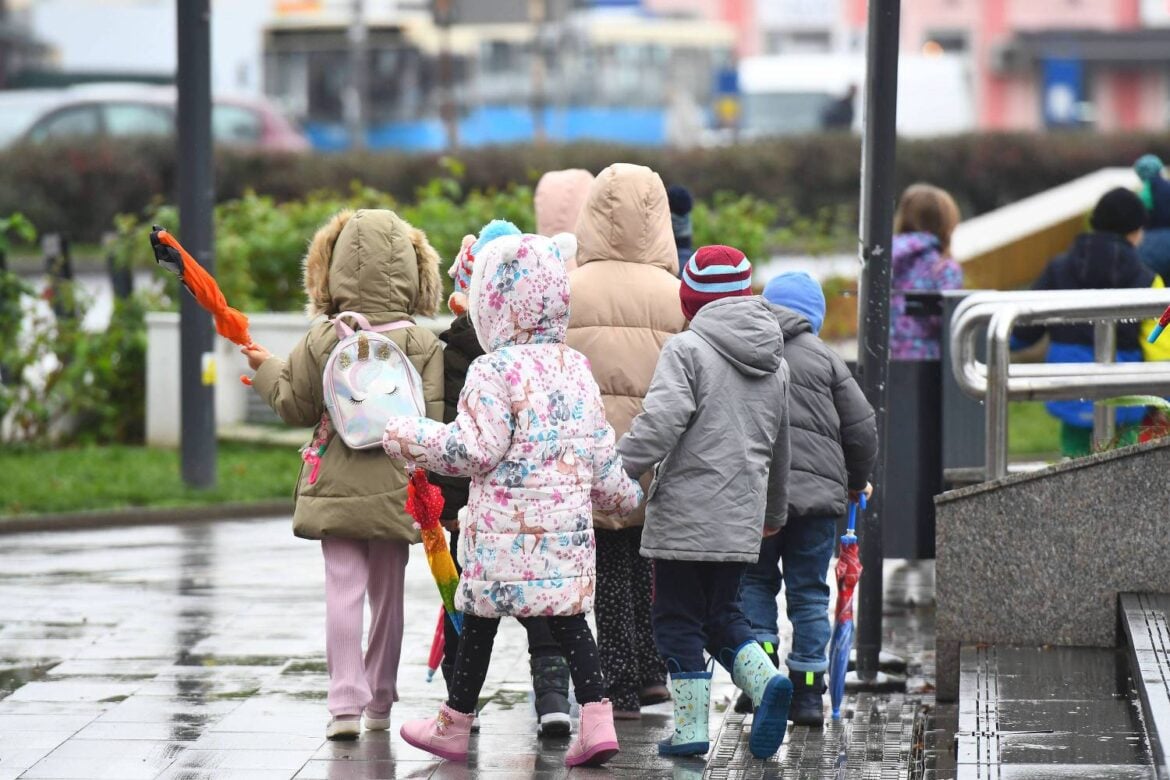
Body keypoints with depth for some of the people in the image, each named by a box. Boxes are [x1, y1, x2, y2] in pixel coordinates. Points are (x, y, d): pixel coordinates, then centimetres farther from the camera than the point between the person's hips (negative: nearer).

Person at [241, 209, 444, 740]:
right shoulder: (423, 346, -7)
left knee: (343, 591, -1)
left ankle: (346, 702, -13)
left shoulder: (320, 341, -5)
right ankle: (379, 703, 21)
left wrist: (267, 370, 22)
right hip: (395, 491, 1)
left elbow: (295, 407, 4)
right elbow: (433, 421, -10)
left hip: (336, 487, 0)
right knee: (388, 594, 13)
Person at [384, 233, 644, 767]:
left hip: (506, 527, -6)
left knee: (479, 620, 6)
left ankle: (453, 725, 18)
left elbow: (475, 448, -16)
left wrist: (405, 438, -6)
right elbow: (599, 449, 15)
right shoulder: (576, 368, 9)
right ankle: (597, 719, -3)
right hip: (569, 522, 6)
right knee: (568, 618, 9)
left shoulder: (494, 370, -12)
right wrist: (622, 493, 32)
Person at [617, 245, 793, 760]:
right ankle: (765, 679, -7)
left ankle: (689, 724, 1)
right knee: (722, 614, 17)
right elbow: (779, 446, 25)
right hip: (741, 518, 6)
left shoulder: (687, 349, -7)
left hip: (686, 511, -6)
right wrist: (774, 512, 37)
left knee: (678, 618, 3)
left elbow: (661, 422, -21)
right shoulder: (775, 363, 15)